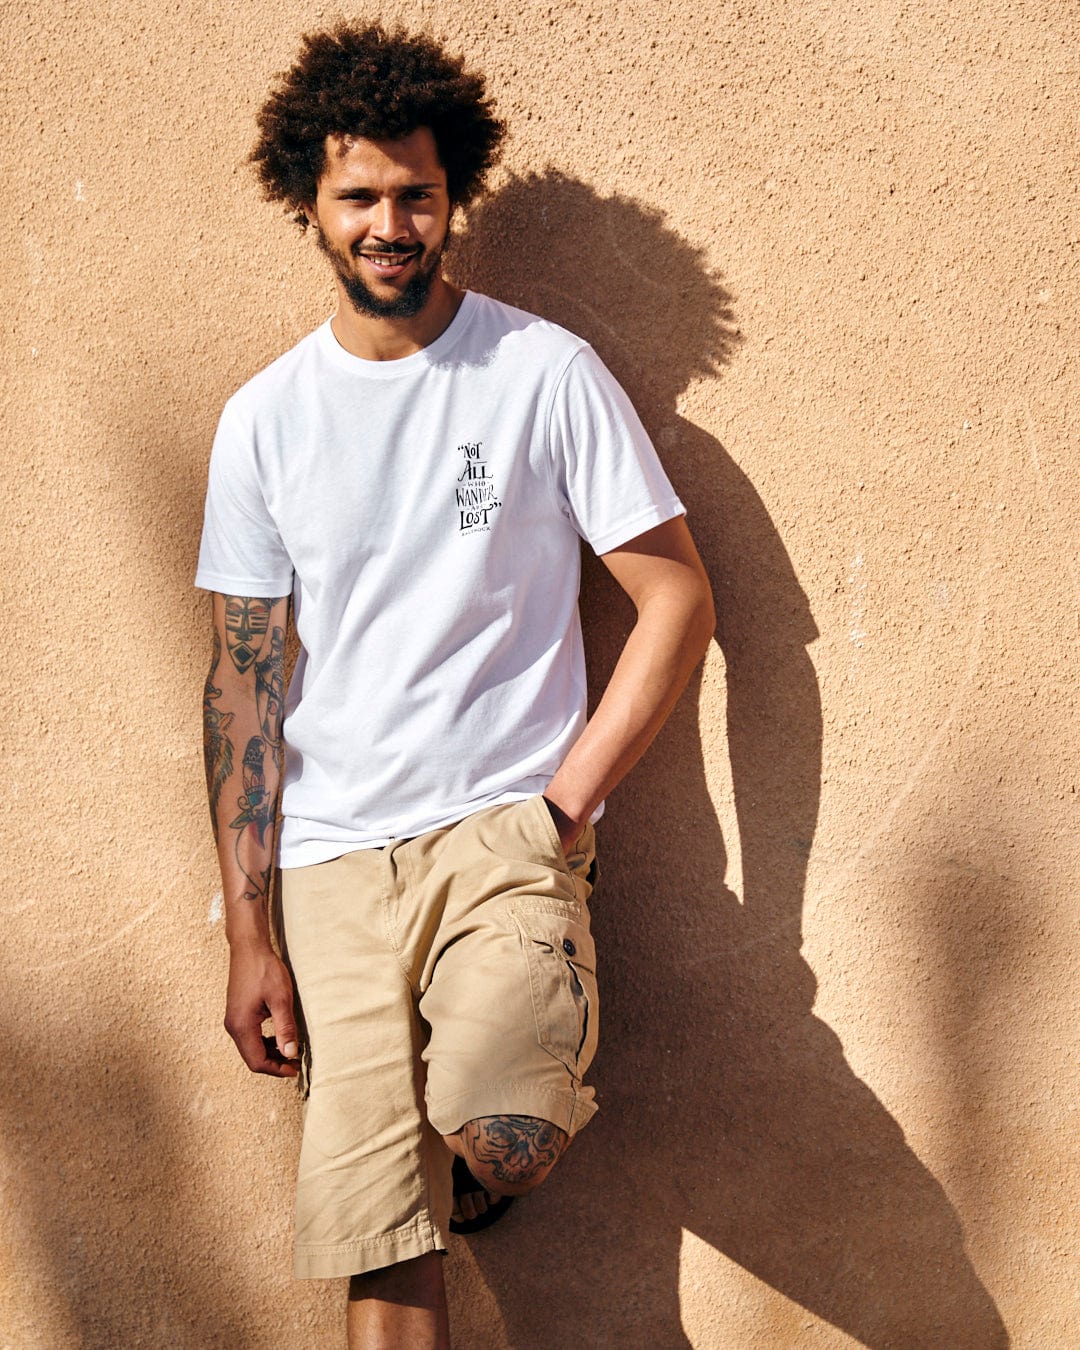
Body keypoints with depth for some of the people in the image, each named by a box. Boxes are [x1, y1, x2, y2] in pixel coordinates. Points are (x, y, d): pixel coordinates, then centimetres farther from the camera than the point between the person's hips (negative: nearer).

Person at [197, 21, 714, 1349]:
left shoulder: (547, 372, -1)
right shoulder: (264, 419, 7)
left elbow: (679, 599, -1)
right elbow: (243, 681, 8)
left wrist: (564, 802, -10)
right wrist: (249, 930, 3)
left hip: (508, 827, -2)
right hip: (333, 860, 3)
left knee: (497, 1128, -28)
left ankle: (511, 1133, 7)